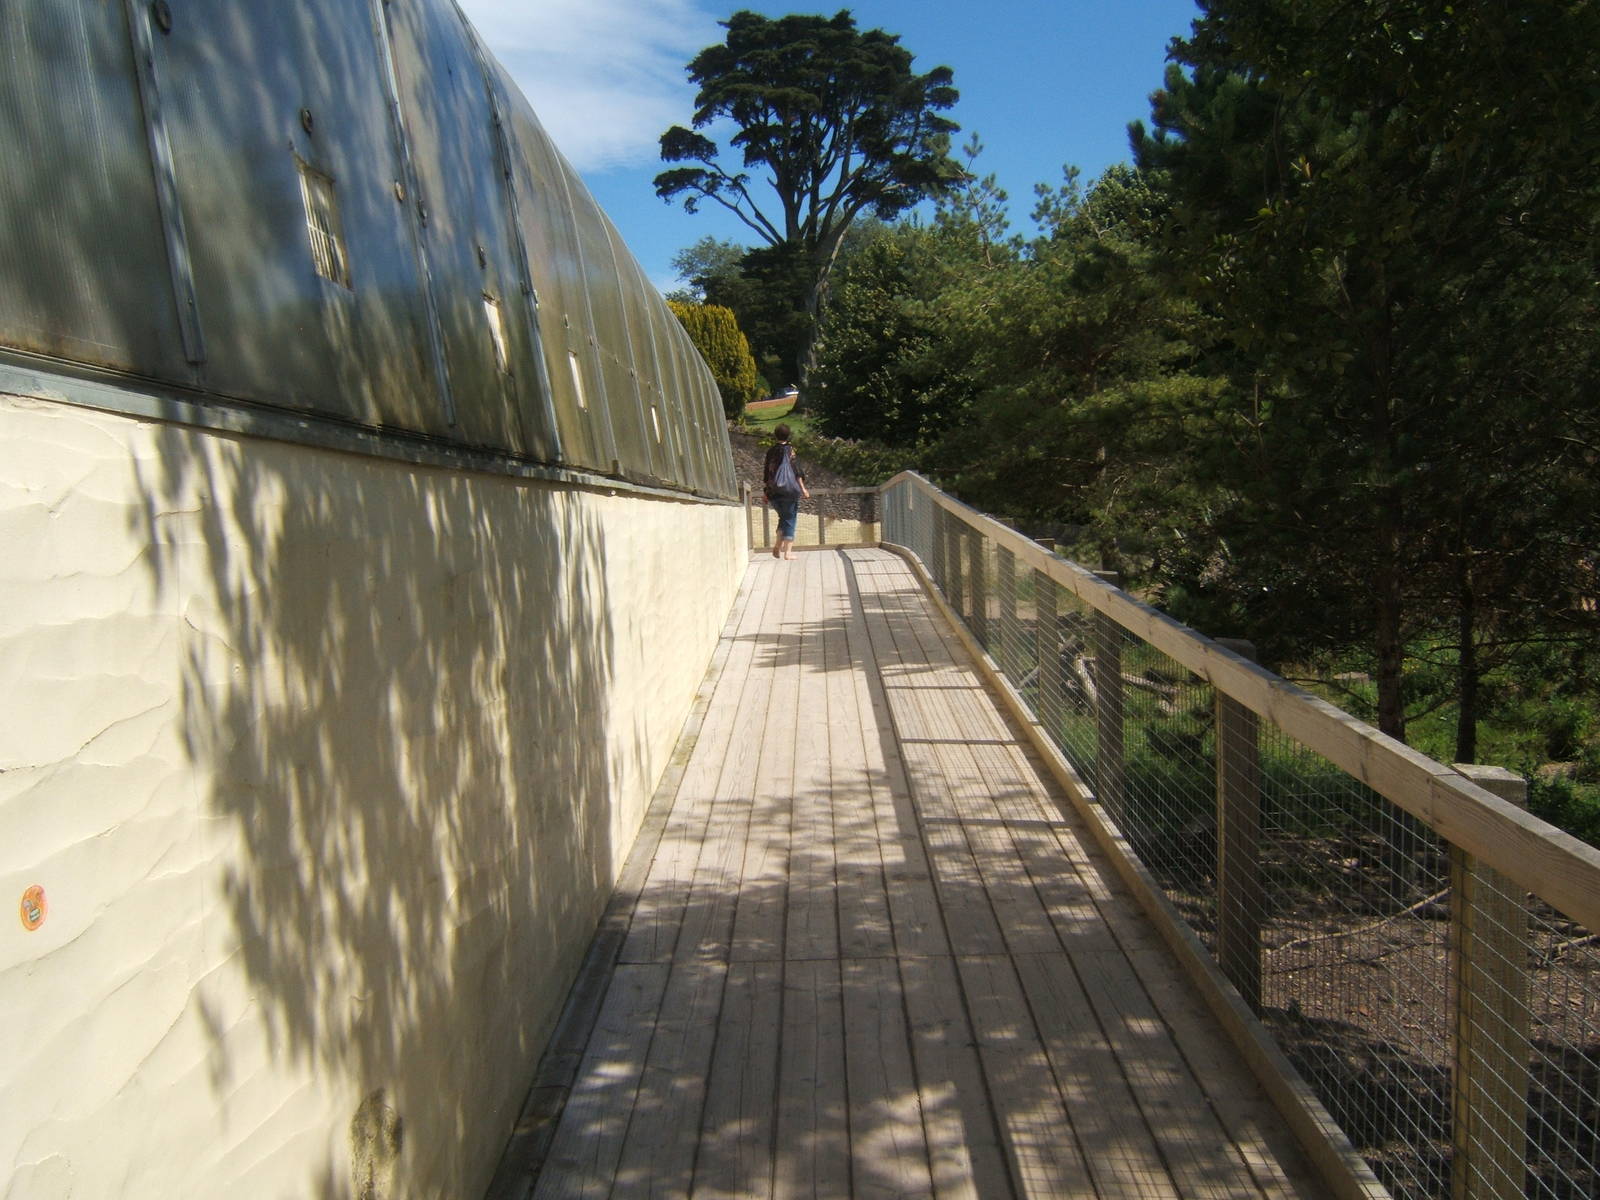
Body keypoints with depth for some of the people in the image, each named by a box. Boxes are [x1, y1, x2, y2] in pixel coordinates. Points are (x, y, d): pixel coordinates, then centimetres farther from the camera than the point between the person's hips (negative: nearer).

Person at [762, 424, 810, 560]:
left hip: (773, 492, 4)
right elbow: (796, 470, -9)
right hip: (789, 491, -4)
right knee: (790, 519, 2)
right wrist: (803, 489, -5)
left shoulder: (771, 452, 7)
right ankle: (788, 551, -1)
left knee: (783, 518, 20)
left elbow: (766, 472, 10)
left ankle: (778, 545, 6)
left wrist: (766, 493, 18)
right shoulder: (790, 449, -5)